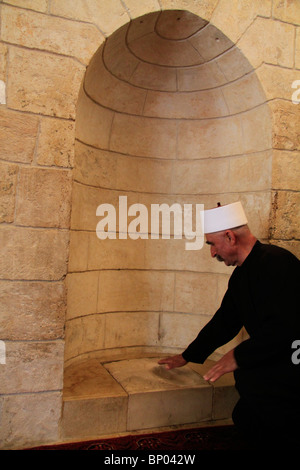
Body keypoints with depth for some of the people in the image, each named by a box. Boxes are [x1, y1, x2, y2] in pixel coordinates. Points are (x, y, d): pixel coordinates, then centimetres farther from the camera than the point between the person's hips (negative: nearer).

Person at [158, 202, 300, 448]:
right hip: (277, 358, 9)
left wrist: (239, 356, -21)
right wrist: (187, 356, 22)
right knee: (244, 418, 12)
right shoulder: (241, 275, 8)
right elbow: (225, 322, 16)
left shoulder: (276, 262, -21)